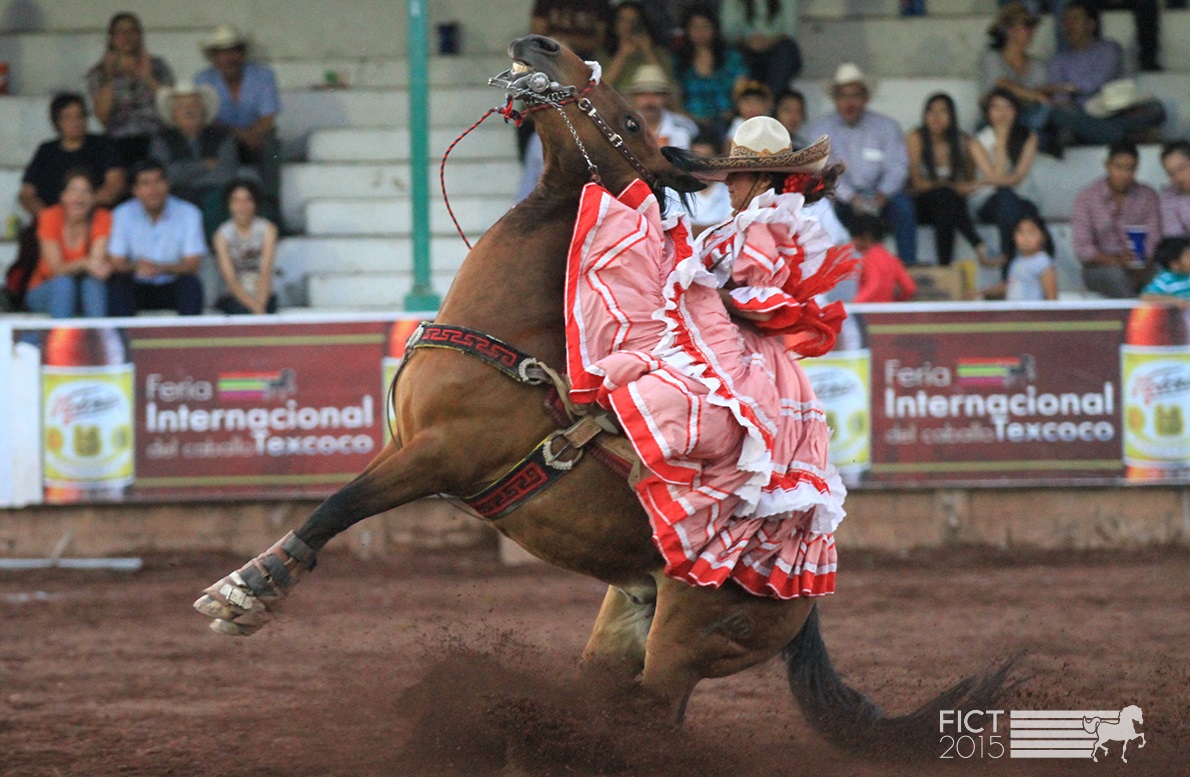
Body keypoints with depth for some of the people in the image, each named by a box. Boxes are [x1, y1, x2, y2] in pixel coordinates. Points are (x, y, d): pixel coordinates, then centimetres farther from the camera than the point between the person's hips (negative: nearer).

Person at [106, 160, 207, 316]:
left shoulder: (188, 214, -7)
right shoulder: (123, 214, -4)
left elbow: (192, 265, -12)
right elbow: (115, 263, -8)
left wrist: (161, 268, -33)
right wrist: (135, 267, -33)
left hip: (173, 288, 0)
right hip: (138, 288, 0)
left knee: (191, 284, -31)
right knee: (117, 283, -30)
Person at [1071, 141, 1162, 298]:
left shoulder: (1148, 197, 5)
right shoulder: (1087, 198, -1)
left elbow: (1154, 244, -4)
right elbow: (1082, 249, -8)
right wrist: (1117, 261, -25)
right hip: (1099, 268, -1)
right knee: (1116, 274, -36)